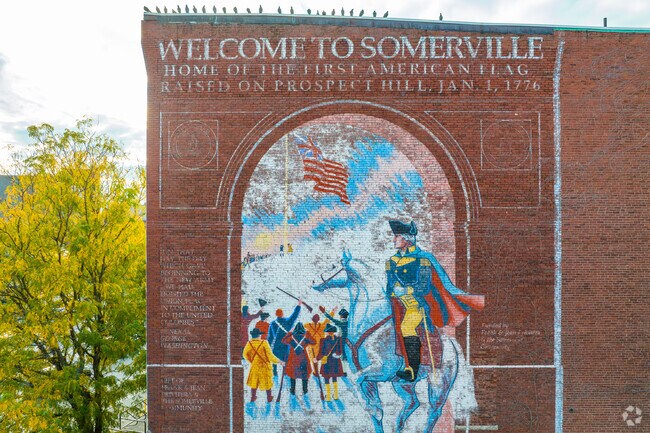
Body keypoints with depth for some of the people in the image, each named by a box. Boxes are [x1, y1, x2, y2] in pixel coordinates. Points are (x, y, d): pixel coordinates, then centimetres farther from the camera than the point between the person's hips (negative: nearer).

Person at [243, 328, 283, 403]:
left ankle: (253, 398, 24)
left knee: (254, 382, 18)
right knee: (267, 382, 13)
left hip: (255, 366, 2)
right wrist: (279, 361, -6)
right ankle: (269, 398, 24)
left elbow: (245, 354, 1)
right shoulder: (264, 343, -19)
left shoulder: (249, 343, -10)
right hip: (265, 366, -2)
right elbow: (270, 355, -17)